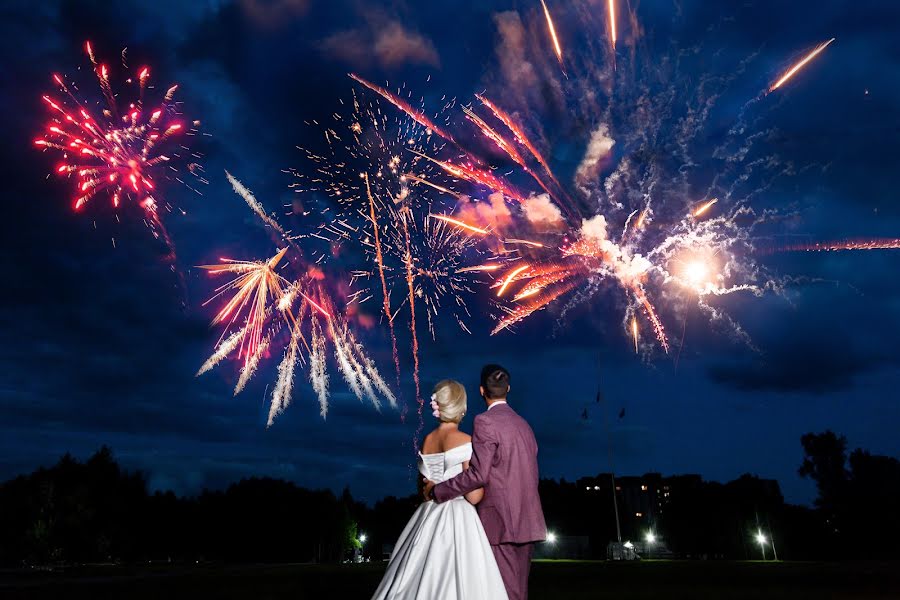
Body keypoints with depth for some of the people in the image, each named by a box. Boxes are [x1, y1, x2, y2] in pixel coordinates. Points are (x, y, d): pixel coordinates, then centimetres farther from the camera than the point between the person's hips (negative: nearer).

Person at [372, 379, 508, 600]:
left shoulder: (425, 442, 7)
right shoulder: (466, 441, -12)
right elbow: (474, 496, -14)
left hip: (428, 520, 7)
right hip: (458, 522, -7)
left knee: (421, 581, 13)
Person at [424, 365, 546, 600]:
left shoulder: (485, 421, -10)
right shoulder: (524, 424, 14)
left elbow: (478, 475, -16)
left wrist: (437, 489, -7)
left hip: (500, 520, -7)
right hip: (526, 521, 8)